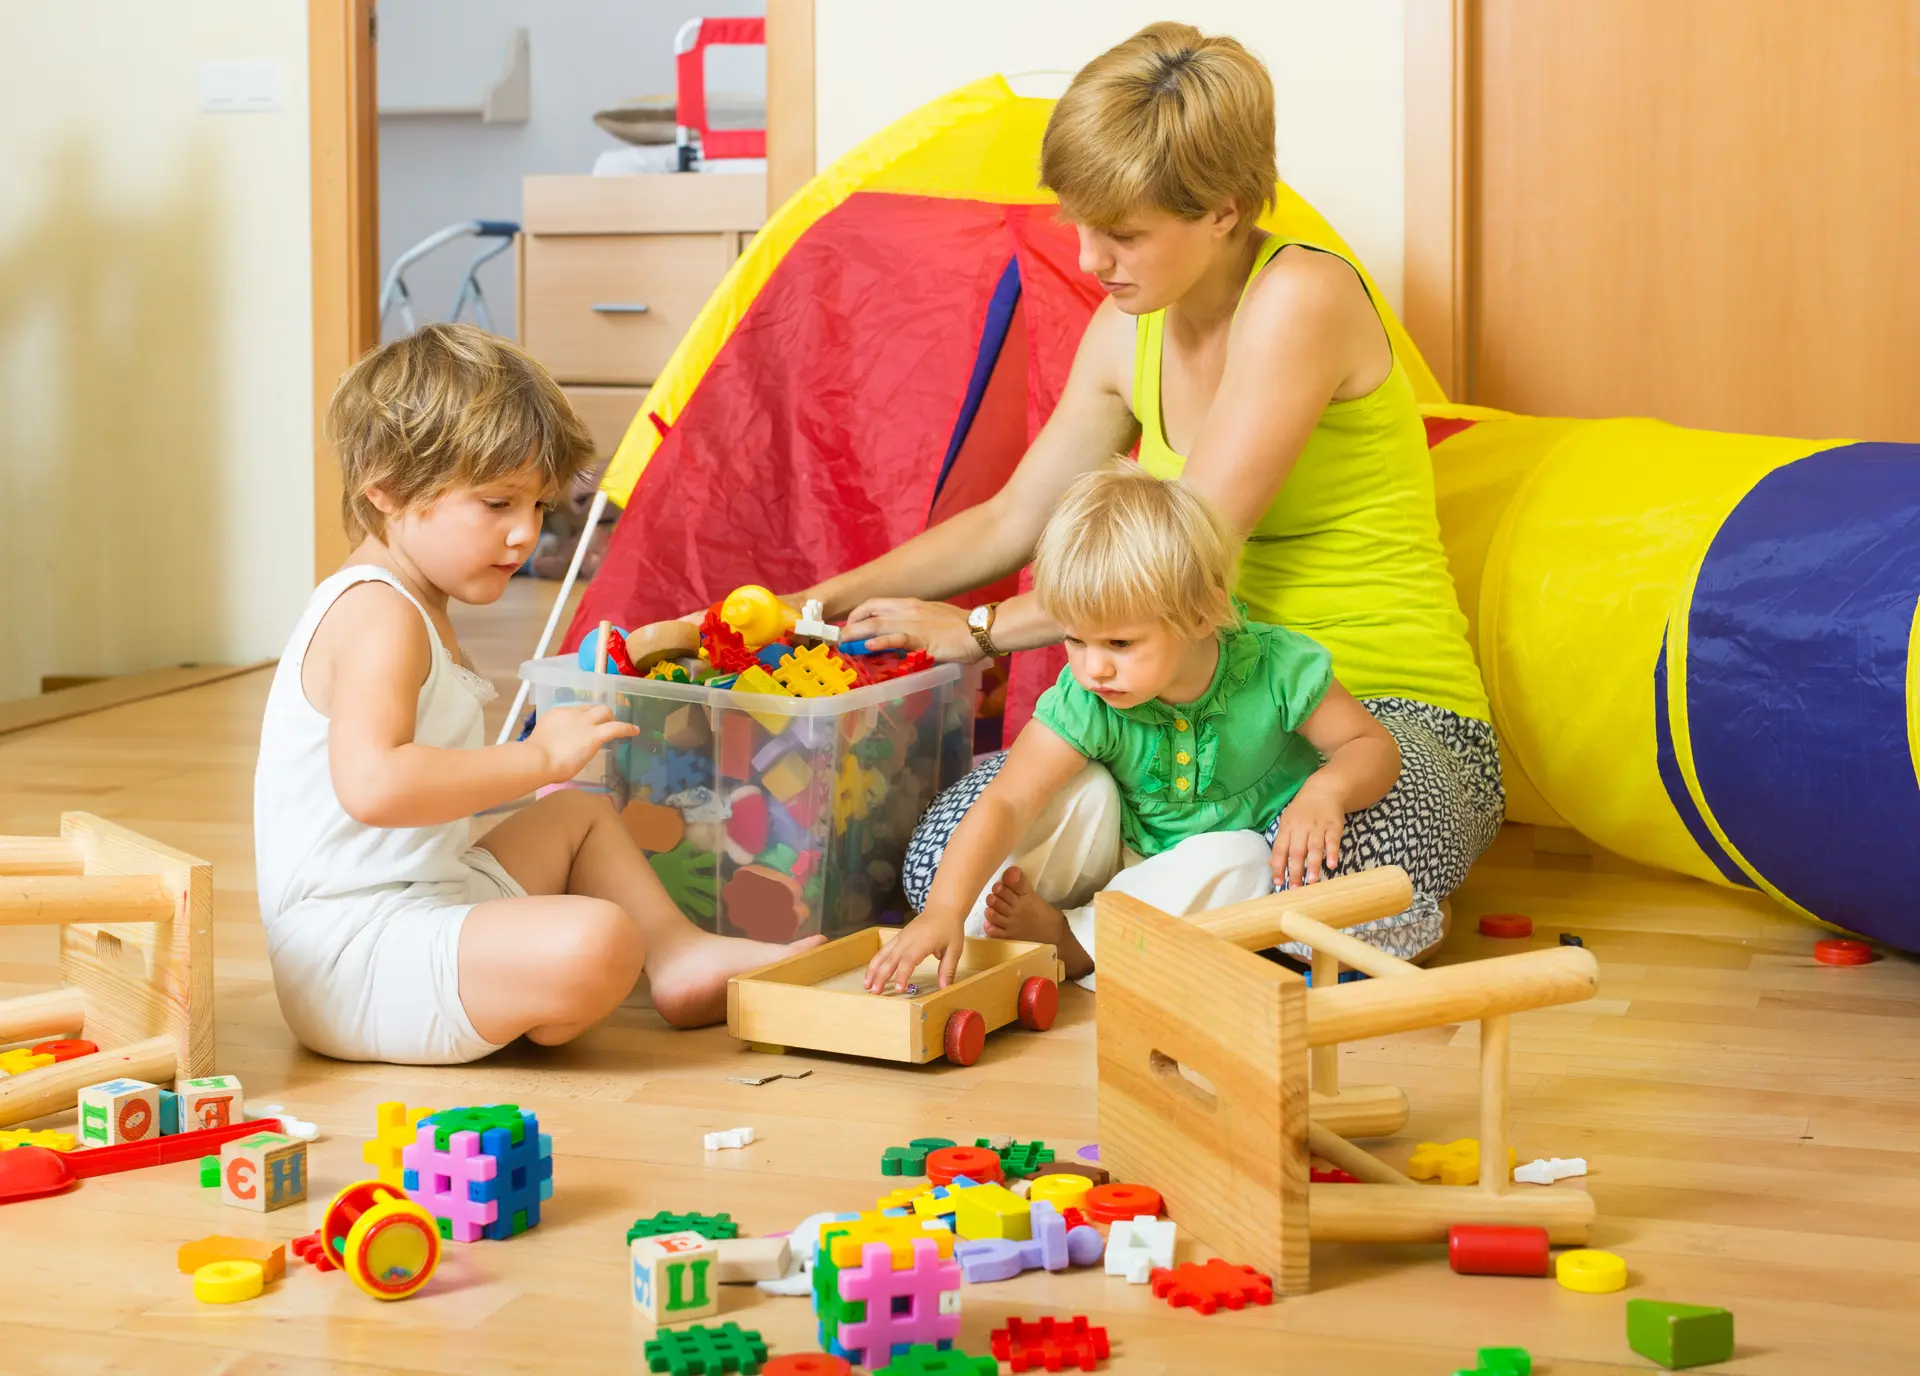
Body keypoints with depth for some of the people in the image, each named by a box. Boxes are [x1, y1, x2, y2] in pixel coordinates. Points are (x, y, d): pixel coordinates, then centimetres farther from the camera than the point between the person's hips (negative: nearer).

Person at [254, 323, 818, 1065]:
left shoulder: (409, 610, 17)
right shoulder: (378, 617, -18)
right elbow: (373, 783, -34)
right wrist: (539, 757, -26)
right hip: (352, 962, -12)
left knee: (581, 815, 29)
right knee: (598, 945, -31)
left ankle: (683, 956, 19)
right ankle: (524, 1006, 0)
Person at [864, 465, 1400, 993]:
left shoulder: (1274, 670, -25)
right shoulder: (1083, 703, -26)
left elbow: (1374, 745, -16)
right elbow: (1008, 803, -34)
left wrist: (1327, 790, -40)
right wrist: (945, 910, -48)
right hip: (1124, 851, 1)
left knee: (1238, 860, -33)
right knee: (1087, 789, -26)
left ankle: (1073, 942, -26)